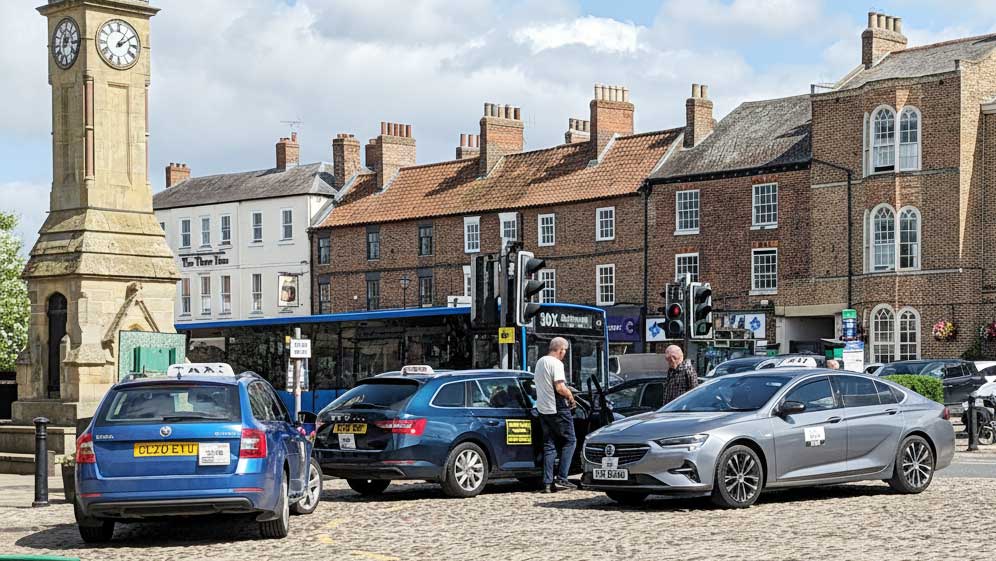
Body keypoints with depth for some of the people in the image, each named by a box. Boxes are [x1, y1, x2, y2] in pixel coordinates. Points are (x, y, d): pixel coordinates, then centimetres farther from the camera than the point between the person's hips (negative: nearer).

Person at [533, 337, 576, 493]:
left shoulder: (540, 362, 14)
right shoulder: (556, 363, -14)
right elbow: (560, 388, -24)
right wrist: (570, 396, -5)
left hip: (542, 409, 8)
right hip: (558, 409, -8)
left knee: (549, 445, 10)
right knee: (570, 441, 3)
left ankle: (547, 483, 4)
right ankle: (561, 479, -4)